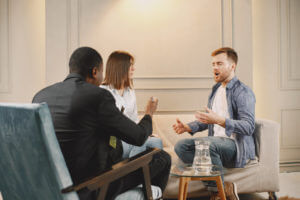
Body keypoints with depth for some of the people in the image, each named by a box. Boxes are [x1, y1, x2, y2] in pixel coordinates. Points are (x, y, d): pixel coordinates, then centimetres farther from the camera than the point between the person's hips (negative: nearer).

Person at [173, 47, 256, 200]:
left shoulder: (243, 92, -9)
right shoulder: (216, 89, 17)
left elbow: (249, 127, -21)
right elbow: (207, 120, 26)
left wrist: (219, 120, -33)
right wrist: (188, 127, 7)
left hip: (237, 146, -8)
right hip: (215, 141, 8)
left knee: (208, 143, -37)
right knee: (180, 146, -14)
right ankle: (225, 186, -16)